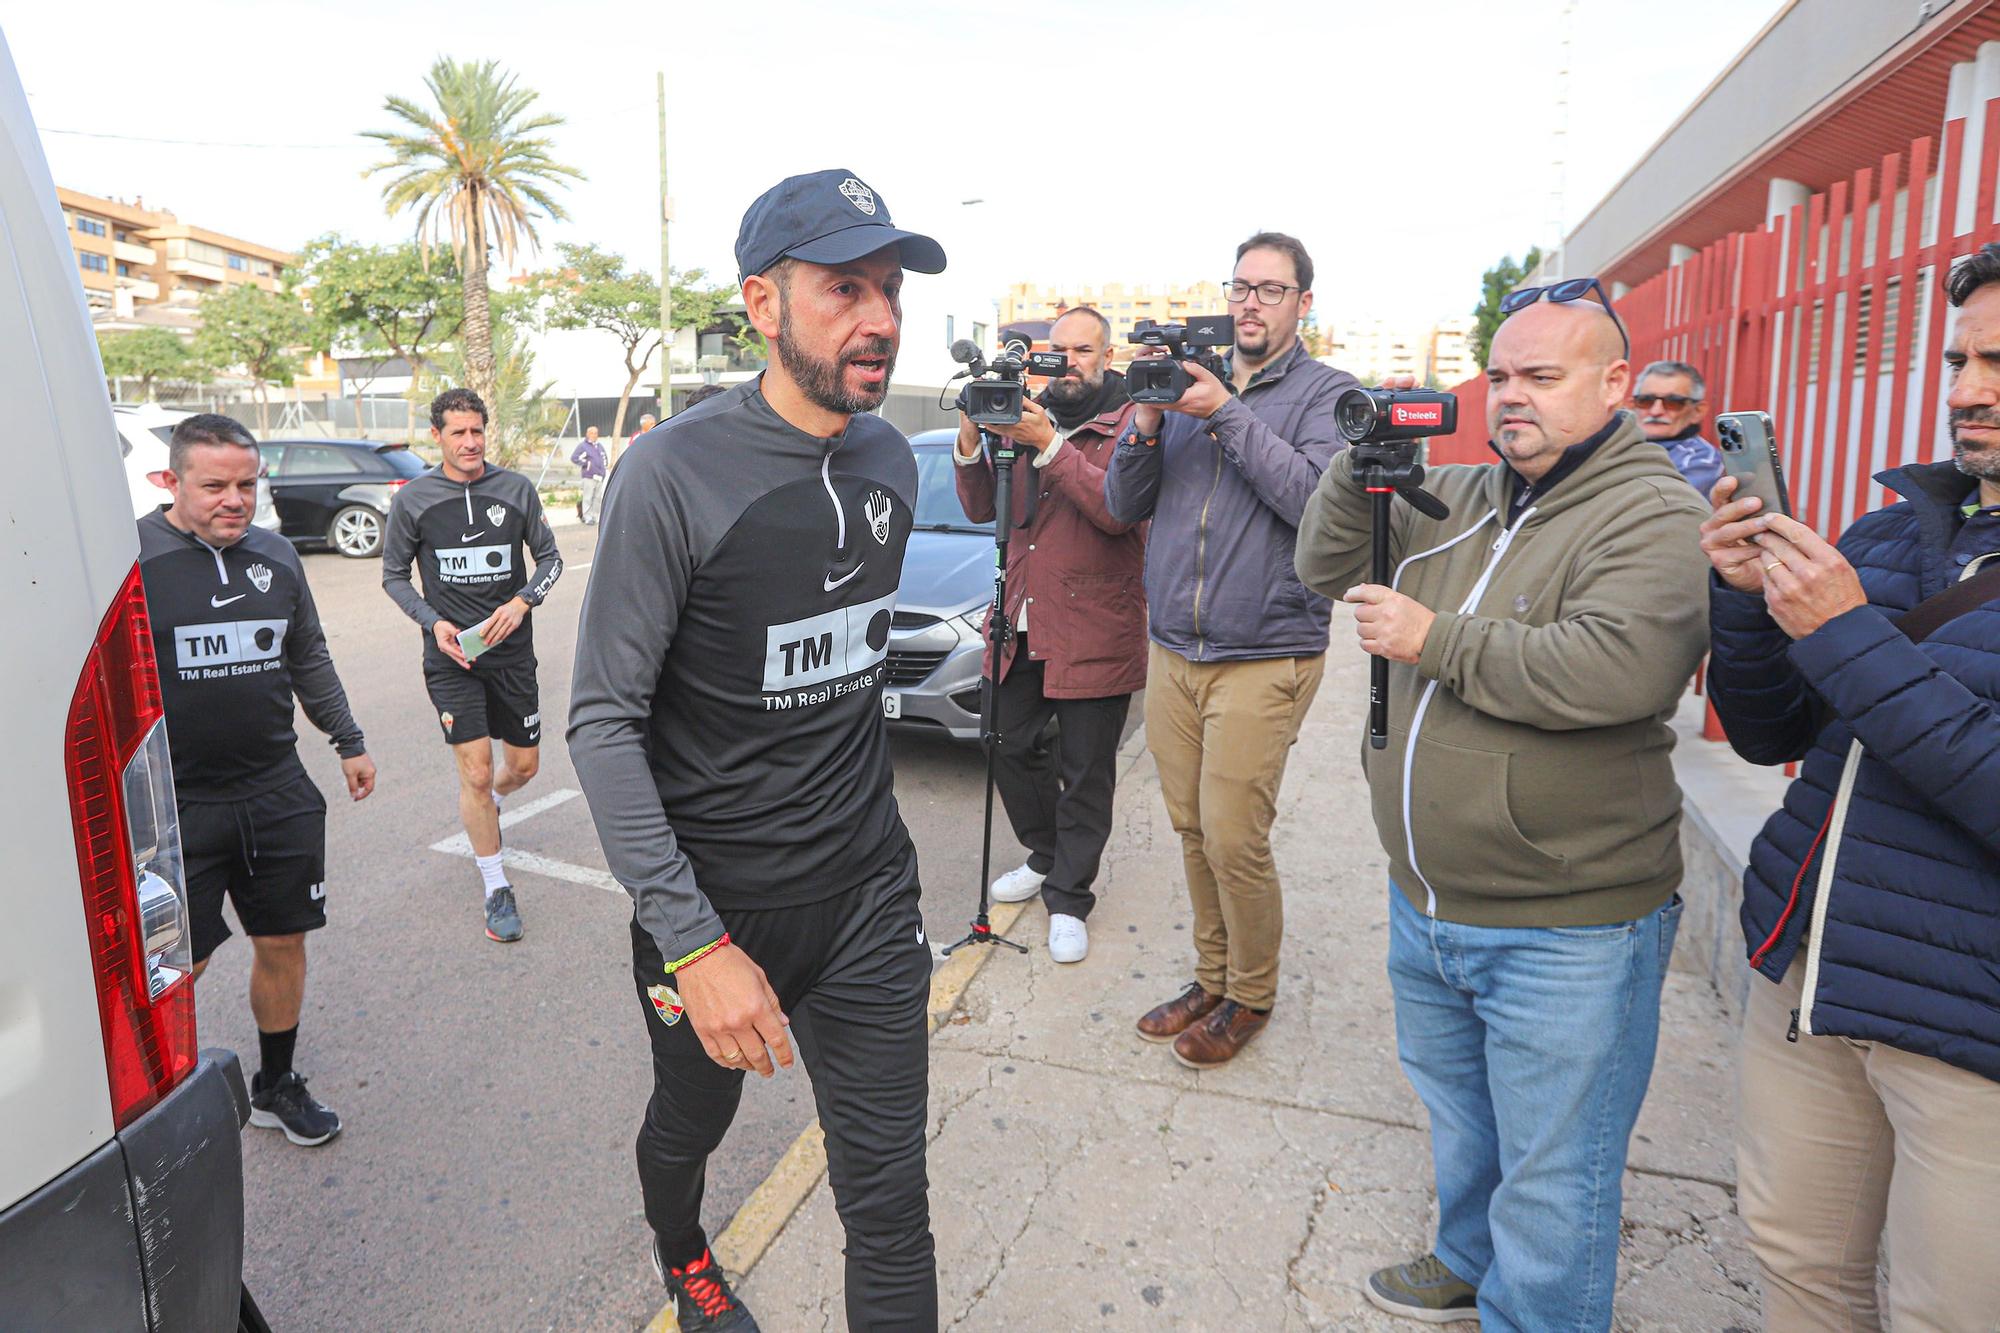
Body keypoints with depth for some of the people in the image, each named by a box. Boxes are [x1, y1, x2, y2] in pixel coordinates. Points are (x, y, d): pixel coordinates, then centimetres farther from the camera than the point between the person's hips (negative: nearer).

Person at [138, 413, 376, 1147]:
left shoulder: (275, 556, 8)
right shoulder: (131, 558, -9)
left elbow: (309, 658, 20)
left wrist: (349, 741, 23)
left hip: (280, 796, 5)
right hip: (176, 805, -5)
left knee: (282, 943, 12)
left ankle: (277, 1086, 32)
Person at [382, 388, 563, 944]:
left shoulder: (516, 488, 0)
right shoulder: (413, 498, -3)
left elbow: (549, 557, 7)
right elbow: (394, 575, 6)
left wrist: (522, 602, -11)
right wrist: (433, 622, -10)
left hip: (512, 649, 2)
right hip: (451, 654, -2)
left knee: (524, 765, 11)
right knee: (476, 773, -7)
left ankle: (486, 808, 48)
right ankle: (496, 889, 9)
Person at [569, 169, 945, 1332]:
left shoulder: (891, 458, 0)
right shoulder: (677, 473, -19)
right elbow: (605, 722, -18)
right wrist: (693, 943, -23)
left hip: (867, 888, 4)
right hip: (715, 895, -3)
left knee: (891, 1200, 5)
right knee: (692, 1121, 25)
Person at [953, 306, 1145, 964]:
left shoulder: (1130, 424, -5)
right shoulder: (1027, 416, 13)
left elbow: (1117, 509, -22)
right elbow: (982, 509, 10)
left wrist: (1049, 444, -25)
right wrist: (971, 440, -6)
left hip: (1094, 633, -5)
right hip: (1022, 626, 6)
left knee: (1084, 773, 4)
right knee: (1010, 747, 13)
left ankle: (1069, 898, 18)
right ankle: (1046, 855, 36)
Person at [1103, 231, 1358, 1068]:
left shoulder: (1326, 392, 1)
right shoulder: (1190, 384, 14)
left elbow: (1316, 498, -17)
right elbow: (1124, 506, 10)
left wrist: (1228, 412, -17)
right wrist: (1146, 424, -7)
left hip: (1264, 659, -5)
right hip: (1171, 651, 5)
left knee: (1232, 839, -4)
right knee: (1192, 829, 11)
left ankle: (1251, 995, 18)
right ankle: (1211, 976, 28)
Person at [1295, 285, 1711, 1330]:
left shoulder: (1655, 518, -15)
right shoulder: (1456, 498, 7)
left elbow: (1609, 670, -31)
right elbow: (1326, 567, 9)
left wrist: (1433, 639, -23)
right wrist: (1363, 464, -8)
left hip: (1566, 931, -7)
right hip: (1424, 902, 8)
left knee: (1550, 1179, 9)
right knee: (1457, 1117, 28)